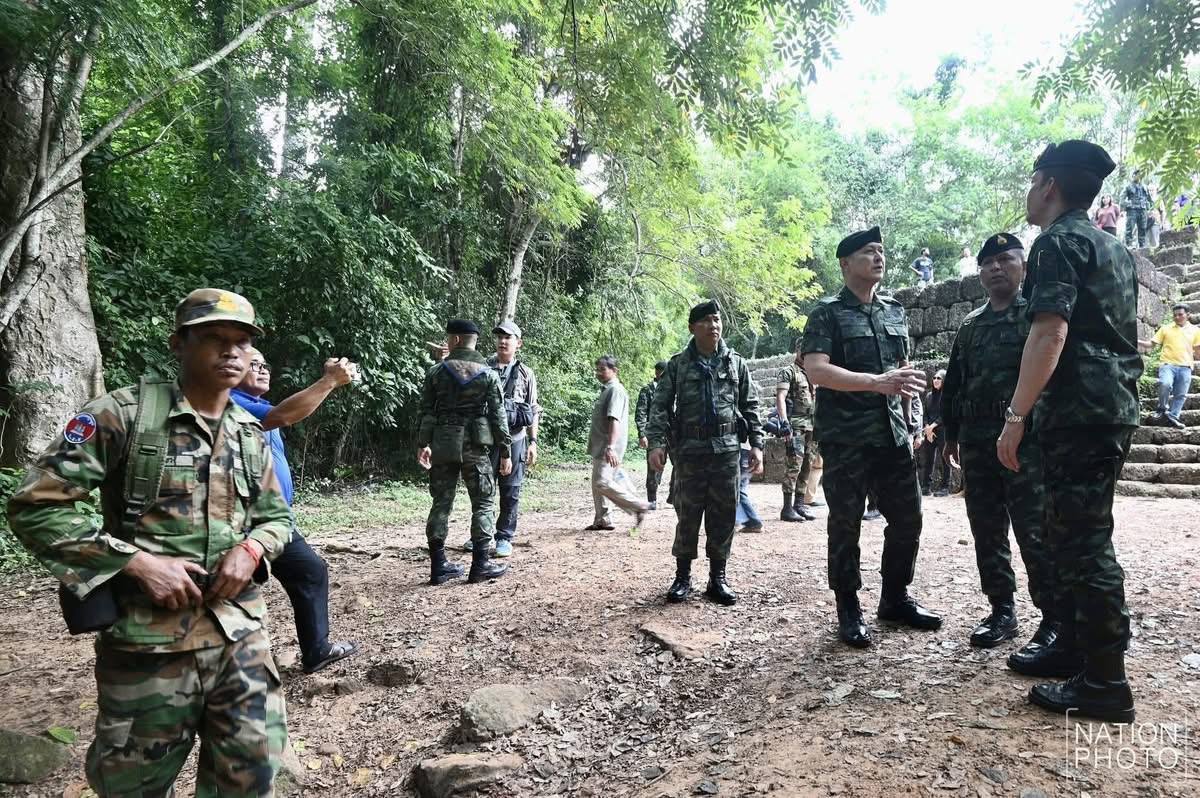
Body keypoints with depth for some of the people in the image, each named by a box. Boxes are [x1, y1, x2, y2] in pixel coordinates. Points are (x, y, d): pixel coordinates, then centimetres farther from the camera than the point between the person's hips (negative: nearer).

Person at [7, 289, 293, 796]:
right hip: (149, 642, -4)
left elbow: (277, 516, 17)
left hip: (240, 635, 4)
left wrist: (251, 549, -6)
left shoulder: (251, 435, 7)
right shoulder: (123, 415, -9)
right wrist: (137, 561, -17)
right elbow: (35, 506, -11)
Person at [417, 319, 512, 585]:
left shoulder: (436, 371, 1)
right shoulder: (488, 373, -2)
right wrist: (505, 452, 1)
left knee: (441, 503, 9)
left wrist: (423, 444, 11)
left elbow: (426, 411, 2)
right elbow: (498, 416, -3)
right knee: (483, 503, 6)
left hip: (443, 446, 2)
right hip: (475, 446, -2)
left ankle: (438, 565, 12)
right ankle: (480, 565, 4)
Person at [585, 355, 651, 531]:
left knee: (602, 483, -14)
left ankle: (639, 506, -5)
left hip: (608, 447, -10)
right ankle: (603, 520, 19)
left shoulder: (615, 390, -13)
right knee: (598, 484, 12)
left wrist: (611, 447, -33)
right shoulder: (606, 390, 18)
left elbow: (614, 420, -25)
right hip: (601, 446, 10)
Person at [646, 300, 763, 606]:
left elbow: (751, 406, 11)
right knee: (688, 515, 3)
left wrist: (756, 444, 2)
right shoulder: (678, 364, 4)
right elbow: (660, 406, 0)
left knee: (723, 516, 5)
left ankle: (718, 579, 17)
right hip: (690, 449, -2)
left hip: (727, 448, 2)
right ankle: (683, 577, 16)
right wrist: (656, 443, -11)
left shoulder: (736, 363, 9)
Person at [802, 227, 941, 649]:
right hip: (845, 438, -6)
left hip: (893, 435, 6)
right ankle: (849, 610, 13)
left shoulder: (896, 312, 16)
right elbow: (816, 370, -18)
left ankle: (895, 599, 28)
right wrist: (877, 382, -27)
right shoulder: (827, 313, -4)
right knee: (845, 525, 2)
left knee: (908, 519, 10)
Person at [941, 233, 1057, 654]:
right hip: (976, 441, 6)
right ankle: (1002, 610, 20)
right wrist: (951, 433, 17)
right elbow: (952, 383, 19)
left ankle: (1054, 622, 3)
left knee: (1036, 532, -6)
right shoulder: (970, 325, 17)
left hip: (1026, 437, -6)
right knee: (986, 530, 10)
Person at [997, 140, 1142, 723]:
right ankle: (1076, 645, 26)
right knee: (1071, 533, 17)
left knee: (1083, 542, -6)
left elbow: (1050, 332, -20)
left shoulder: (1058, 241, -8)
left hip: (1078, 410, -10)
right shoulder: (1113, 248, 21)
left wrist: (1015, 416, -21)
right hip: (1113, 405, 10)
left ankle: (1105, 685, 0)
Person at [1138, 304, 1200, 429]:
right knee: (1165, 384, -28)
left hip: (1185, 367, 2)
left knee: (1181, 394, 0)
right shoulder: (1165, 328, 11)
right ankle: (1162, 410, -9)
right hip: (1168, 364, -2)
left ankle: (1172, 417, 9)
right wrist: (1139, 343, -9)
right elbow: (1152, 344, 8)